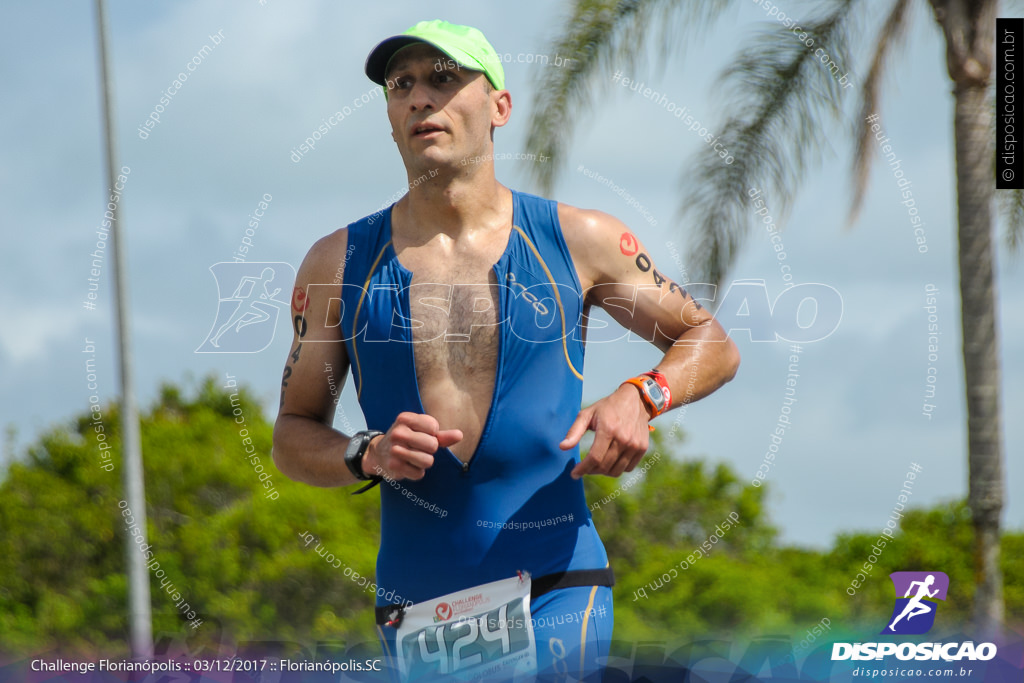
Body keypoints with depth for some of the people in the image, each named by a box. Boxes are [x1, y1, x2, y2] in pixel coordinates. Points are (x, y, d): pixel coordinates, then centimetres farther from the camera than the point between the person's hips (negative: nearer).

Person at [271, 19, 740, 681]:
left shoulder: (578, 240, 4)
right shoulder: (338, 264, 7)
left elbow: (714, 344, 14)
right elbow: (293, 437, 11)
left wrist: (641, 396, -7)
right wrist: (367, 455, -11)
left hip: (555, 594, -2)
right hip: (413, 615, 3)